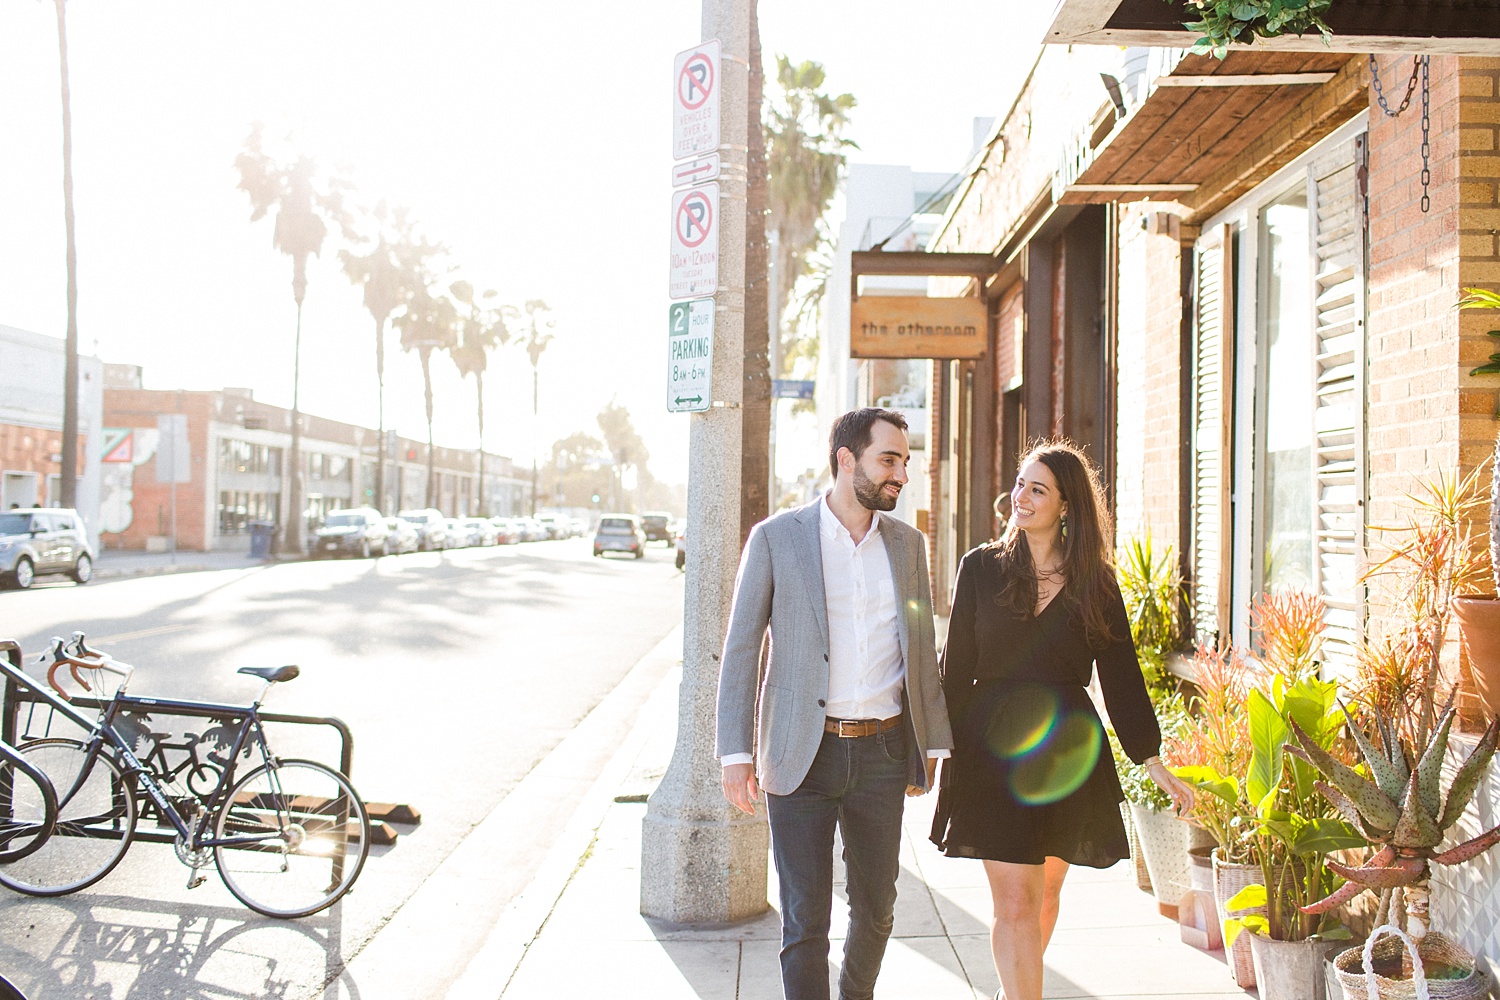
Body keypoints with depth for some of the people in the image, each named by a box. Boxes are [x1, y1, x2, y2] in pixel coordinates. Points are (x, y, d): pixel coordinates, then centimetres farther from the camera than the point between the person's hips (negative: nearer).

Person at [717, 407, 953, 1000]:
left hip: (882, 753, 4)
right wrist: (736, 754, -8)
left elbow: (922, 650, 14)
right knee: (805, 921, 0)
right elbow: (740, 650, -3)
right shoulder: (776, 537, -4)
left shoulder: (907, 543, 7)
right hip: (802, 754, -3)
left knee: (876, 909, 14)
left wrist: (932, 745, 11)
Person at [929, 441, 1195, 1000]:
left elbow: (1121, 676, 4)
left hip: (1066, 753, 2)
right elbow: (956, 668, 3)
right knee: (1015, 903, -8)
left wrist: (1154, 763, 0)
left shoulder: (1095, 581, 3)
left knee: (1044, 893, 16)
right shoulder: (981, 568, 0)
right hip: (994, 752, -2)